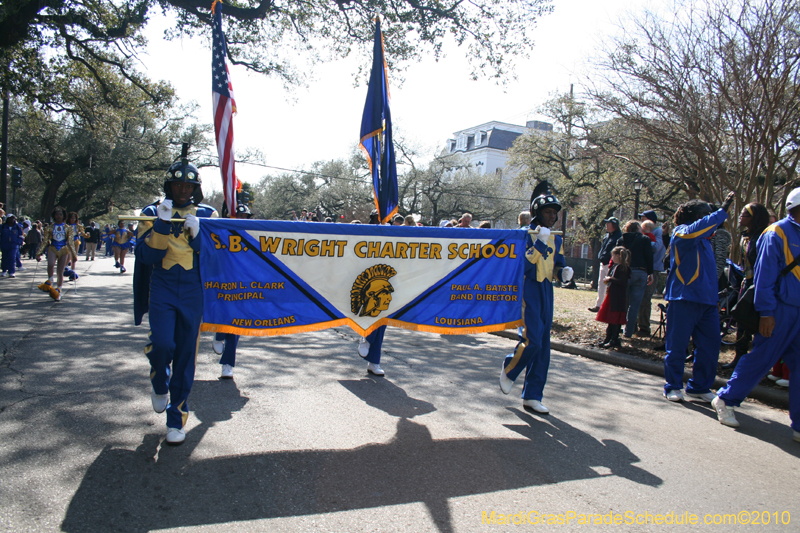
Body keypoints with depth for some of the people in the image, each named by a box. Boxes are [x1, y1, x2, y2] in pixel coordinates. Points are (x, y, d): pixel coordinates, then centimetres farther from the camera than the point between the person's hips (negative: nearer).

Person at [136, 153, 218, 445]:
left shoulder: (206, 214, 8)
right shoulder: (153, 213, 6)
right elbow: (146, 256, -5)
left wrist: (196, 234, -15)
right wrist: (163, 224, -16)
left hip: (193, 292, 1)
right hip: (162, 289, 0)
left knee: (186, 354, 1)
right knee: (163, 344, -17)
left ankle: (176, 418, 14)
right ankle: (159, 386, 18)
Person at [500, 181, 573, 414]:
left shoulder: (556, 239, 14)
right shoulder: (526, 234, -6)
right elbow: (522, 265, -18)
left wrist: (563, 272, -1)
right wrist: (540, 242, -22)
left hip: (546, 293, 7)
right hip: (528, 291, -7)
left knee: (543, 347, 6)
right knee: (533, 341, -15)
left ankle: (532, 396, 15)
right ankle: (508, 369, 16)